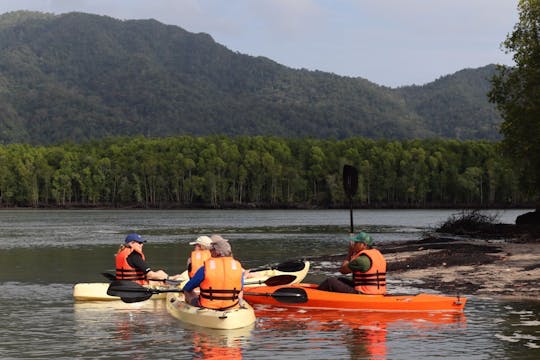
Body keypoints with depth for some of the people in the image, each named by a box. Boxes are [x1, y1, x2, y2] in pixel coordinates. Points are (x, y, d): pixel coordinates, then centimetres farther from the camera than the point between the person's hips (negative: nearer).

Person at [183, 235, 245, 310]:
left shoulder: (205, 268, -13)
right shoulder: (239, 268, -6)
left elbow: (187, 288, 1)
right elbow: (240, 288, 11)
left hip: (207, 307, -2)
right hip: (232, 308, 2)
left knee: (188, 291, 23)